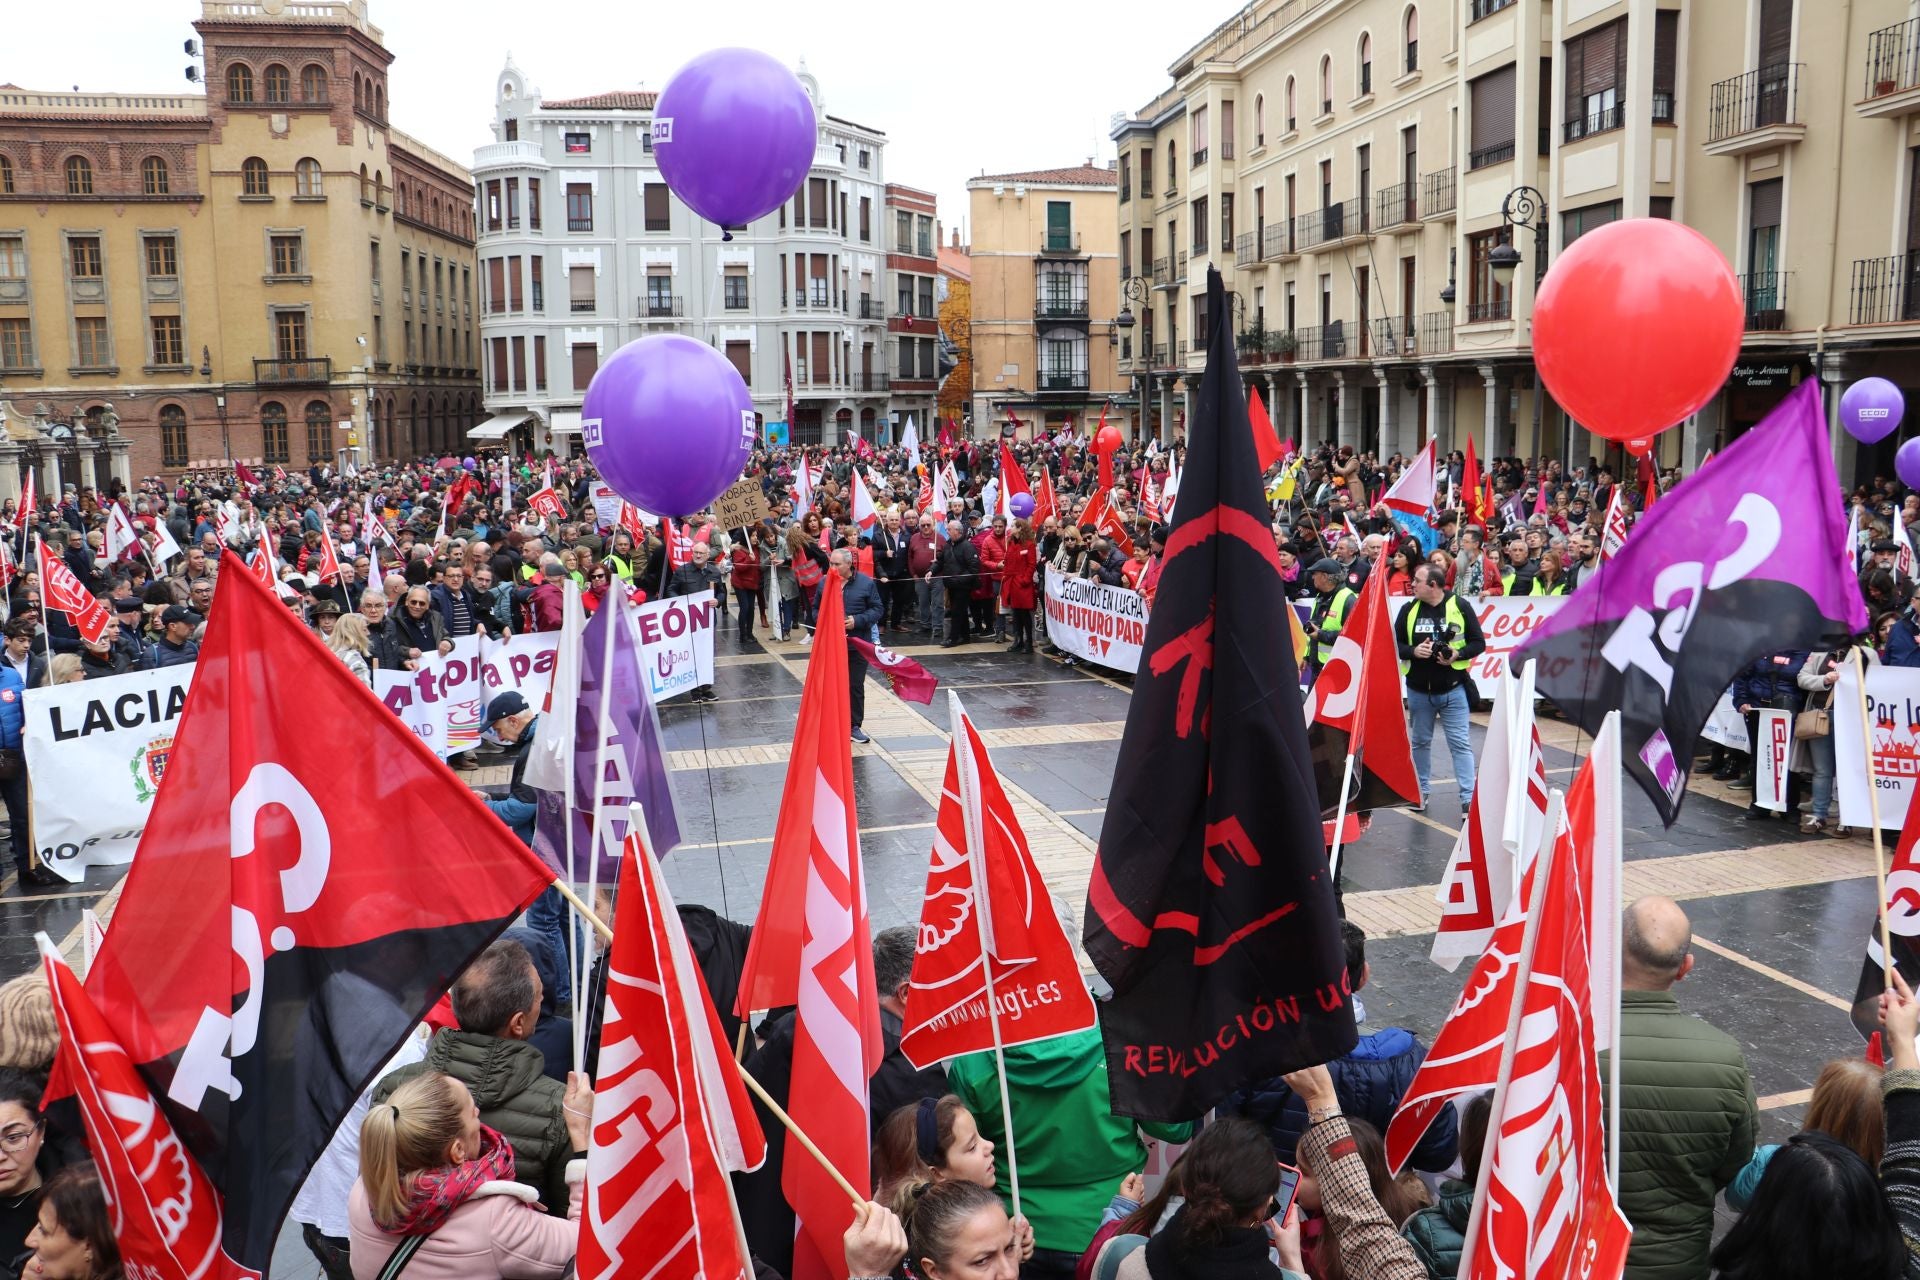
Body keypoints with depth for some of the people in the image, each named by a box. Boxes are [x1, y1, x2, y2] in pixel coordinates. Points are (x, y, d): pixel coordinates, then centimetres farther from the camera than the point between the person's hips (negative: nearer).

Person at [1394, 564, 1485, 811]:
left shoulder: (1460, 607, -5)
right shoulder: (1409, 609, 1)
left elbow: (1479, 643, -1)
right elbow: (1395, 644, 4)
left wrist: (1457, 654, -19)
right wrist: (1413, 651, -16)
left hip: (1453, 689, -3)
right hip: (1418, 689, 3)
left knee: (1460, 743, -3)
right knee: (1420, 741, 14)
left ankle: (1468, 797, -2)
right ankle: (1420, 791, 27)